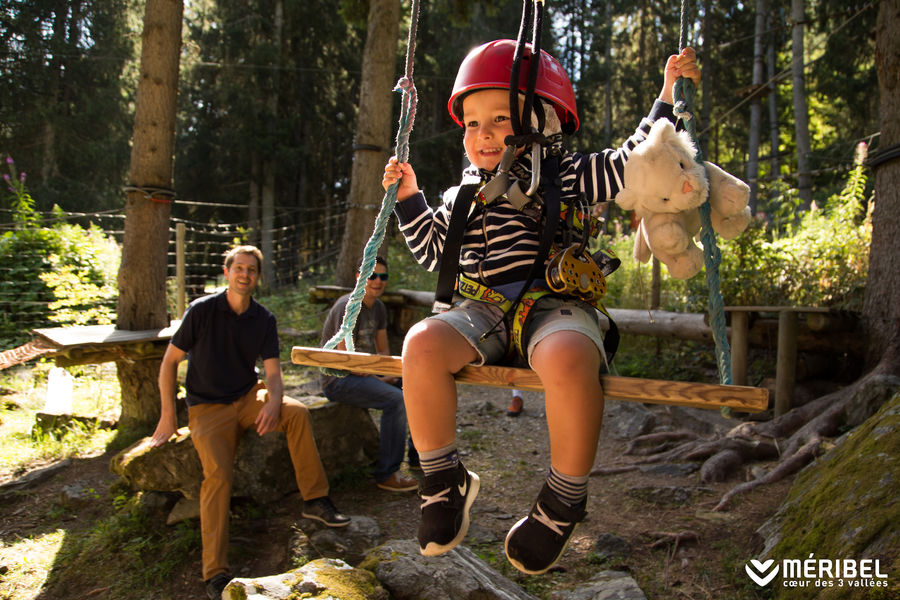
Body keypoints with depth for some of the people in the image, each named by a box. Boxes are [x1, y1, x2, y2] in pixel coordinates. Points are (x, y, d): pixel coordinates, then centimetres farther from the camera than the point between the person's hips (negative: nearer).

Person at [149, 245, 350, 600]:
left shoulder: (264, 319, 2)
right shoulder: (202, 310, -8)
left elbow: (273, 371, -1)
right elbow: (170, 361, -2)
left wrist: (273, 402, -23)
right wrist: (168, 417, -5)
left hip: (248, 397, 3)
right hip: (208, 407, -3)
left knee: (297, 411, -25)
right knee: (218, 475, -25)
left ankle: (315, 500, -15)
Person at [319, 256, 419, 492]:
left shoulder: (379, 308, 8)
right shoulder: (348, 307, -19)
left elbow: (383, 350, 16)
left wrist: (387, 374, -4)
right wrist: (378, 379, -14)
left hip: (366, 373, 9)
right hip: (339, 380, -9)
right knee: (396, 399, -29)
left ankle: (419, 454, 19)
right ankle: (386, 474, -19)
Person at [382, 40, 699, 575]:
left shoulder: (564, 177, 10)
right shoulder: (463, 196, 22)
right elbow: (434, 254, 29)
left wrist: (668, 95, 4)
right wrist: (410, 199, 22)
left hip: (554, 306, -3)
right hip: (483, 312, 4)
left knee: (567, 357, -39)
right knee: (423, 344, -28)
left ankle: (564, 500, -14)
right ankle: (445, 480, -8)